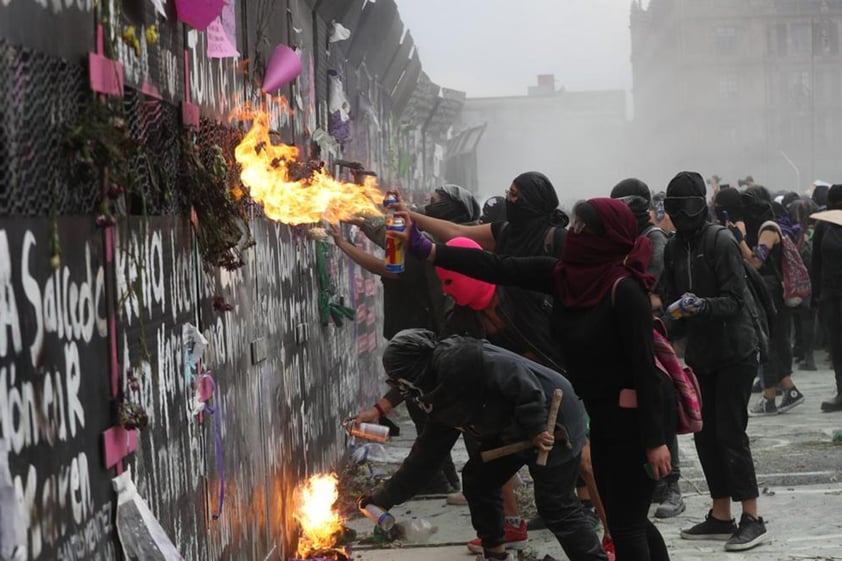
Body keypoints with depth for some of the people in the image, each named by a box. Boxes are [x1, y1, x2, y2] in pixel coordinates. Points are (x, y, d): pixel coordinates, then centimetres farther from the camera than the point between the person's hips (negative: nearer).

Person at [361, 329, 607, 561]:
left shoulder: (458, 362, -22)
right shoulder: (442, 399, 10)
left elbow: (514, 375, -29)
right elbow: (425, 453, 16)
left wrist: (535, 427, -26)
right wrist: (385, 497, 19)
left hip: (552, 421, -10)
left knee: (556, 505, -9)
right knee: (477, 480, 14)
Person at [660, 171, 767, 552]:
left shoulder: (721, 242, -14)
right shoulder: (673, 248, 6)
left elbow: (735, 299, -18)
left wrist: (701, 306, -32)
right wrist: (672, 314, -5)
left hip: (734, 352, -7)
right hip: (699, 354, 7)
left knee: (730, 433, -8)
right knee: (705, 434, 8)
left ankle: (752, 519, -2)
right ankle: (721, 516, 17)